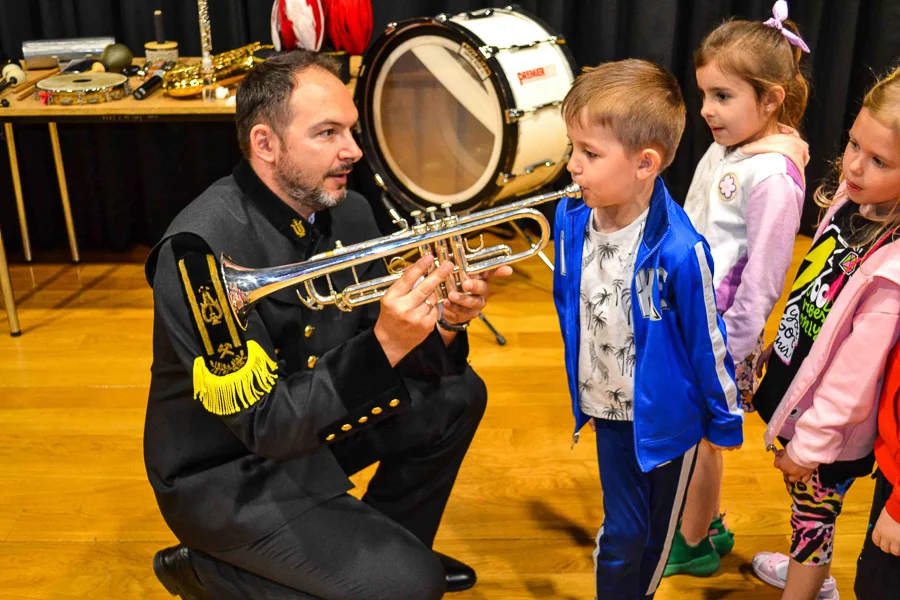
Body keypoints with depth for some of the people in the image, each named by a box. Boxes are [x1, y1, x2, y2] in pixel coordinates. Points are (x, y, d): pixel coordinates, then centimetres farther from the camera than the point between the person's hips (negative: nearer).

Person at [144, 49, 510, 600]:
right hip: (226, 470, -7)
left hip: (314, 420, 8)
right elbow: (263, 423, -29)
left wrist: (443, 322, -18)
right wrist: (383, 346, -39)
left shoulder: (348, 211, -6)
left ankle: (386, 542, 22)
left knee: (456, 394, 6)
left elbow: (371, 337, 2)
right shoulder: (202, 246, -28)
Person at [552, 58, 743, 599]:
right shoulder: (571, 219, -13)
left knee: (657, 532, 20)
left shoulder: (679, 251, -30)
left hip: (667, 417, -3)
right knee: (620, 534, 15)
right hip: (608, 408, 3)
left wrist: (724, 419, -3)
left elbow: (707, 341, -16)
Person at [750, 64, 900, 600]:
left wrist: (811, 443, -16)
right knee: (805, 498, 29)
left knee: (813, 508, 15)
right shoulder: (850, 201, -8)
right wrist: (779, 348, 14)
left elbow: (854, 375, -26)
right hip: (794, 386, 8)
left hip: (829, 428, -8)